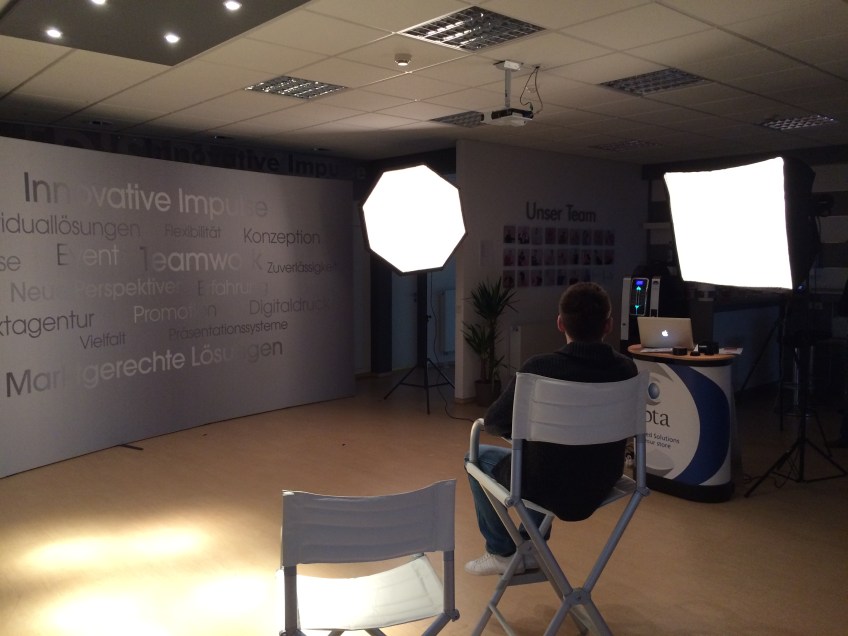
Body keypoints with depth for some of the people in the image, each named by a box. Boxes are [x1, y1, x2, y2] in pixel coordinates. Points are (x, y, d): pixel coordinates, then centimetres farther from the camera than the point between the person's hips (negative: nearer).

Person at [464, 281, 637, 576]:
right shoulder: (627, 369, -9)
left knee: (478, 456, 22)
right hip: (602, 488, 5)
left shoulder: (540, 367, -22)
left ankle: (501, 552, 29)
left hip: (548, 490, -5)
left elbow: (494, 422, -12)